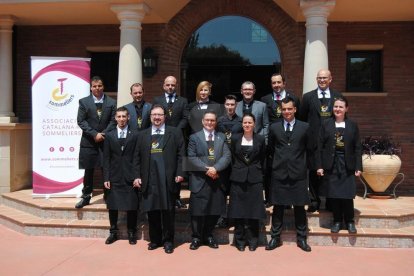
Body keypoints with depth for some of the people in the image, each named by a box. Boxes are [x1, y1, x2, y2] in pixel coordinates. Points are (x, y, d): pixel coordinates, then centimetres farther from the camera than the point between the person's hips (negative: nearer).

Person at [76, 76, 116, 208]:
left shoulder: (111, 102, 5)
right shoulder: (84, 102, 4)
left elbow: (113, 121, 0)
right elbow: (81, 121, -3)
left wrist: (103, 134, -12)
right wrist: (94, 134, -12)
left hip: (106, 141, 0)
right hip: (89, 142, 0)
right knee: (88, 170, 6)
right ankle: (86, 196, 17)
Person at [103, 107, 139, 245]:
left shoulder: (135, 135, 1)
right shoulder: (109, 135, 6)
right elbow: (106, 158, 4)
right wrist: (106, 178, -2)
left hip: (130, 177, -2)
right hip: (114, 177, 2)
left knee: (132, 206, 4)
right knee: (112, 206, 8)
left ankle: (131, 233, 17)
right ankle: (113, 232, 22)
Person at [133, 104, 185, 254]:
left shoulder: (175, 133, 5)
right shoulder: (142, 135, 13)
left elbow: (180, 154, 1)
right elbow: (137, 157, 11)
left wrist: (179, 173, -7)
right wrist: (137, 176, 3)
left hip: (168, 179, -2)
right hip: (149, 180, 3)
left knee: (168, 211, 3)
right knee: (152, 211, 8)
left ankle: (168, 240, 15)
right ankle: (155, 239, 21)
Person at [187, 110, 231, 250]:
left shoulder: (222, 137, 12)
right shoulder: (194, 137, 5)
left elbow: (227, 156, 1)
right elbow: (192, 158, -5)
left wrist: (215, 168, -15)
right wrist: (206, 169, -15)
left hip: (217, 180, 3)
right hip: (199, 180, -2)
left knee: (215, 209, 7)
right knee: (198, 210, 0)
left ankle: (208, 236, 23)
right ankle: (196, 237, 14)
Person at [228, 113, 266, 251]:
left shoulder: (260, 139, 4)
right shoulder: (235, 139, 5)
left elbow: (263, 159, 8)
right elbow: (232, 158, 9)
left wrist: (261, 174, 3)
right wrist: (236, 171, 4)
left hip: (255, 179, 0)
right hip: (238, 178, 1)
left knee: (254, 210, 3)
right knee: (238, 210, 3)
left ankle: (252, 241, 15)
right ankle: (240, 241, 15)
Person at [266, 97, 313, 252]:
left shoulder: (304, 127, 3)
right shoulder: (274, 128, 6)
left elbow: (310, 148, 7)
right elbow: (270, 150, 11)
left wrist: (303, 164, 4)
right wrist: (272, 165, 7)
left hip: (298, 173, -1)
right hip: (279, 173, 1)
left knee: (299, 207, 7)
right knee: (277, 207, 7)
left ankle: (301, 238, 20)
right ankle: (275, 237, 19)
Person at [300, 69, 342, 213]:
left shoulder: (338, 96, 10)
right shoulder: (308, 97, 7)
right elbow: (302, 118, 7)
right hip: (314, 140, 0)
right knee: (314, 171, 3)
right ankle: (314, 201, 13)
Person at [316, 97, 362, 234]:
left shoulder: (352, 125, 5)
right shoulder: (326, 124, 3)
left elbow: (357, 147, 4)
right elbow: (320, 146, 1)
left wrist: (358, 167, -2)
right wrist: (319, 165, -4)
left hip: (347, 165, 0)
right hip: (331, 165, 0)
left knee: (347, 194, 0)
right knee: (333, 194, 3)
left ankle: (349, 221, 15)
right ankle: (337, 221, 17)